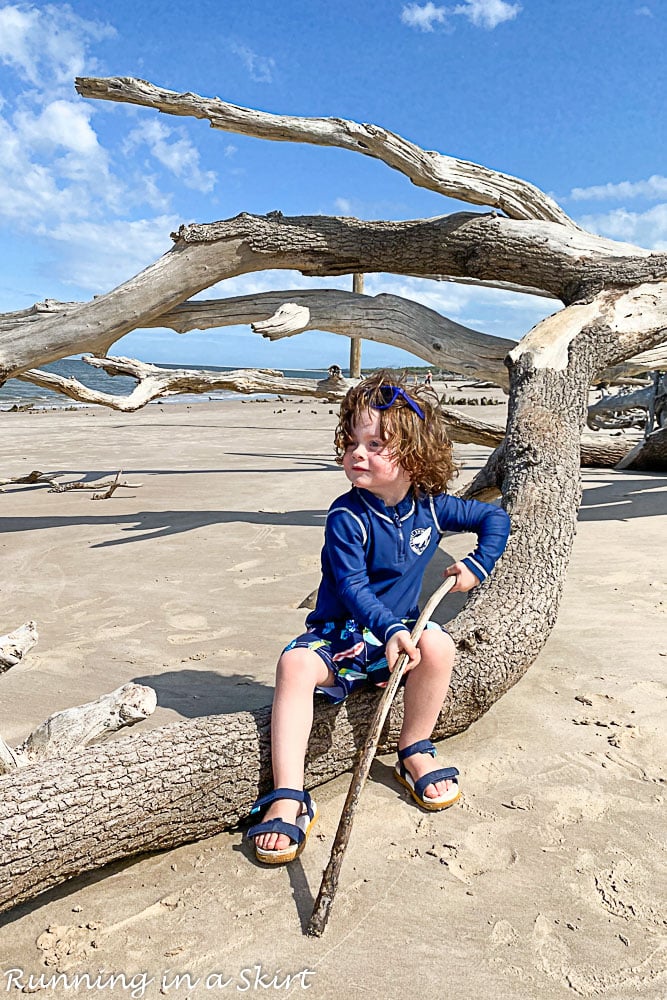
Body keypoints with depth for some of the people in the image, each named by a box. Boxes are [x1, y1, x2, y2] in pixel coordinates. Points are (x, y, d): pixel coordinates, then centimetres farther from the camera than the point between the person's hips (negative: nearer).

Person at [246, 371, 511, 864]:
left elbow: (496, 518, 13)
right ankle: (288, 798, -31)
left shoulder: (431, 506, -3)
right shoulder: (347, 517, -16)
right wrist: (391, 630, -37)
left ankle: (415, 752, -6)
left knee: (438, 645, -30)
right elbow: (353, 588, -23)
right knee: (295, 664, -31)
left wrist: (477, 567, 3)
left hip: (400, 628, 3)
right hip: (342, 632, -2)